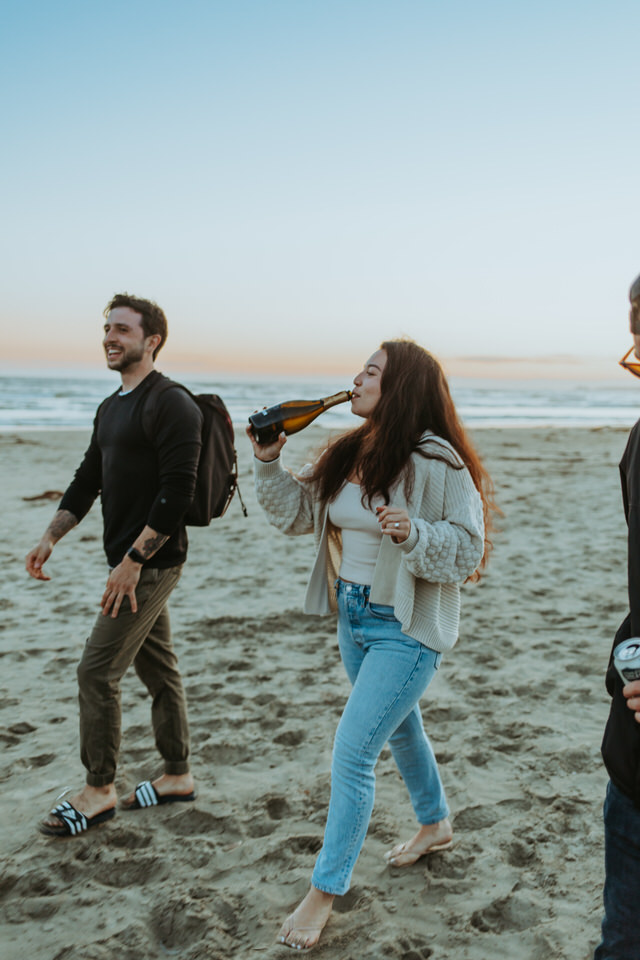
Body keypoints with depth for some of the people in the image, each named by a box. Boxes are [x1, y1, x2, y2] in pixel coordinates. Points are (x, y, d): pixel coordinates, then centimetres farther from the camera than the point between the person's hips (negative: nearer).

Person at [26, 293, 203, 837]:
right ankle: (178, 776, 28)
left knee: (97, 671, -5)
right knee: (158, 667, 15)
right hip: (133, 561, 9)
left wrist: (133, 559, -21)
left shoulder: (171, 405, -15)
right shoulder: (112, 408, 15)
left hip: (152, 562, -9)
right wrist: (51, 537, 11)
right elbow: (88, 479, 21)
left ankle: (99, 791, 11)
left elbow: (177, 491, -21)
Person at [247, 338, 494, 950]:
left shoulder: (435, 462, -19)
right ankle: (435, 826, 49)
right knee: (399, 727, 25)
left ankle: (325, 891, 9)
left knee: (351, 753, -7)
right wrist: (269, 461, -5)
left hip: (407, 629, -8)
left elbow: (468, 551, -17)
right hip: (353, 617, 8)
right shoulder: (347, 454, 4)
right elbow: (297, 513, 7)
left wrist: (413, 533, -33)